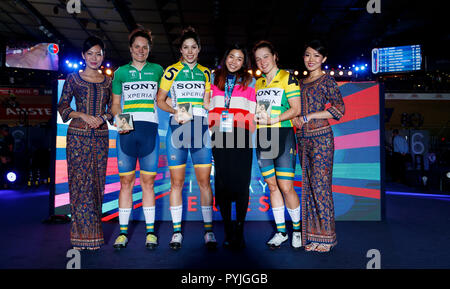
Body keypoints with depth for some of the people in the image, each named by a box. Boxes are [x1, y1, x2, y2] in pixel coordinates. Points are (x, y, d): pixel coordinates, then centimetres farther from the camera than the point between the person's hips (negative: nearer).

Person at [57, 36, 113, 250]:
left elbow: (112, 109, 14)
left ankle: (93, 230, 13)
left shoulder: (108, 81, 12)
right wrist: (83, 115, -10)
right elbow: (62, 107, 5)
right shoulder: (73, 78, 6)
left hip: (101, 137, 2)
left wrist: (104, 117, -6)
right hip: (78, 135, -2)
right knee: (80, 182, -4)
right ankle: (83, 234, 5)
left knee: (97, 182, 3)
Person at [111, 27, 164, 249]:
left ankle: (150, 231, 8)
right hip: (126, 130, 1)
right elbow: (115, 104, 13)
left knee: (147, 181, 1)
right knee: (126, 181, 2)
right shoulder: (121, 72, 14)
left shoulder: (157, 70, 13)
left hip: (149, 129, 0)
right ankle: (123, 232, 10)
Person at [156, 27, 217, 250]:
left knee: (204, 181, -2)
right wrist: (174, 111, -11)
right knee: (176, 182, 1)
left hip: (200, 128, 2)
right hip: (177, 128, -1)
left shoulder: (206, 73, 15)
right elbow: (160, 100, 7)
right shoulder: (172, 71, 8)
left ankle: (208, 230, 6)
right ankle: (177, 231, 10)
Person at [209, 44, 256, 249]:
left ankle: (240, 231, 6)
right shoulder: (214, 79, 18)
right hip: (220, 136, 2)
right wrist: (213, 124, 4)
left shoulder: (250, 82, 13)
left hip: (241, 137, -1)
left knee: (241, 182, -5)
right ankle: (228, 231, 7)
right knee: (222, 182, -1)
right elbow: (209, 107, 16)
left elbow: (253, 112, 8)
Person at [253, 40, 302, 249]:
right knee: (272, 186, 8)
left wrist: (273, 120, -16)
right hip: (262, 138, 5)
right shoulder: (257, 83, 18)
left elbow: (296, 109, -7)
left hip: (282, 135, -5)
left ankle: (297, 228, 15)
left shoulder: (287, 79, 1)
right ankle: (280, 231, 18)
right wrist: (254, 116, 3)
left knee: (286, 187, -5)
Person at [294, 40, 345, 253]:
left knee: (320, 185, -7)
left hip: (321, 138, -6)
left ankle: (326, 237, 5)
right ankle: (312, 236, 15)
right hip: (303, 139, 7)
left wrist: (309, 116, -10)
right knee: (308, 186, 7)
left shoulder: (327, 81, -1)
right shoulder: (301, 83, 19)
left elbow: (339, 109, -10)